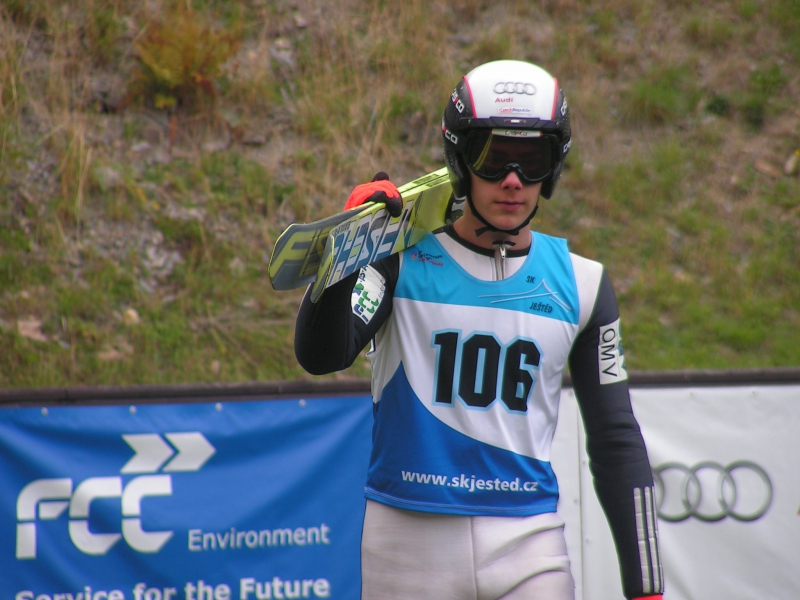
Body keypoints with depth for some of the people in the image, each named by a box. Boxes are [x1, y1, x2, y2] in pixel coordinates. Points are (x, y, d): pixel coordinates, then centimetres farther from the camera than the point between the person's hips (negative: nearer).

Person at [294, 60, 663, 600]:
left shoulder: (580, 284, 7)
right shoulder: (402, 258, 1)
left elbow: (617, 440, 10)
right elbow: (320, 356, -14)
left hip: (530, 545, 1)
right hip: (410, 538, -1)